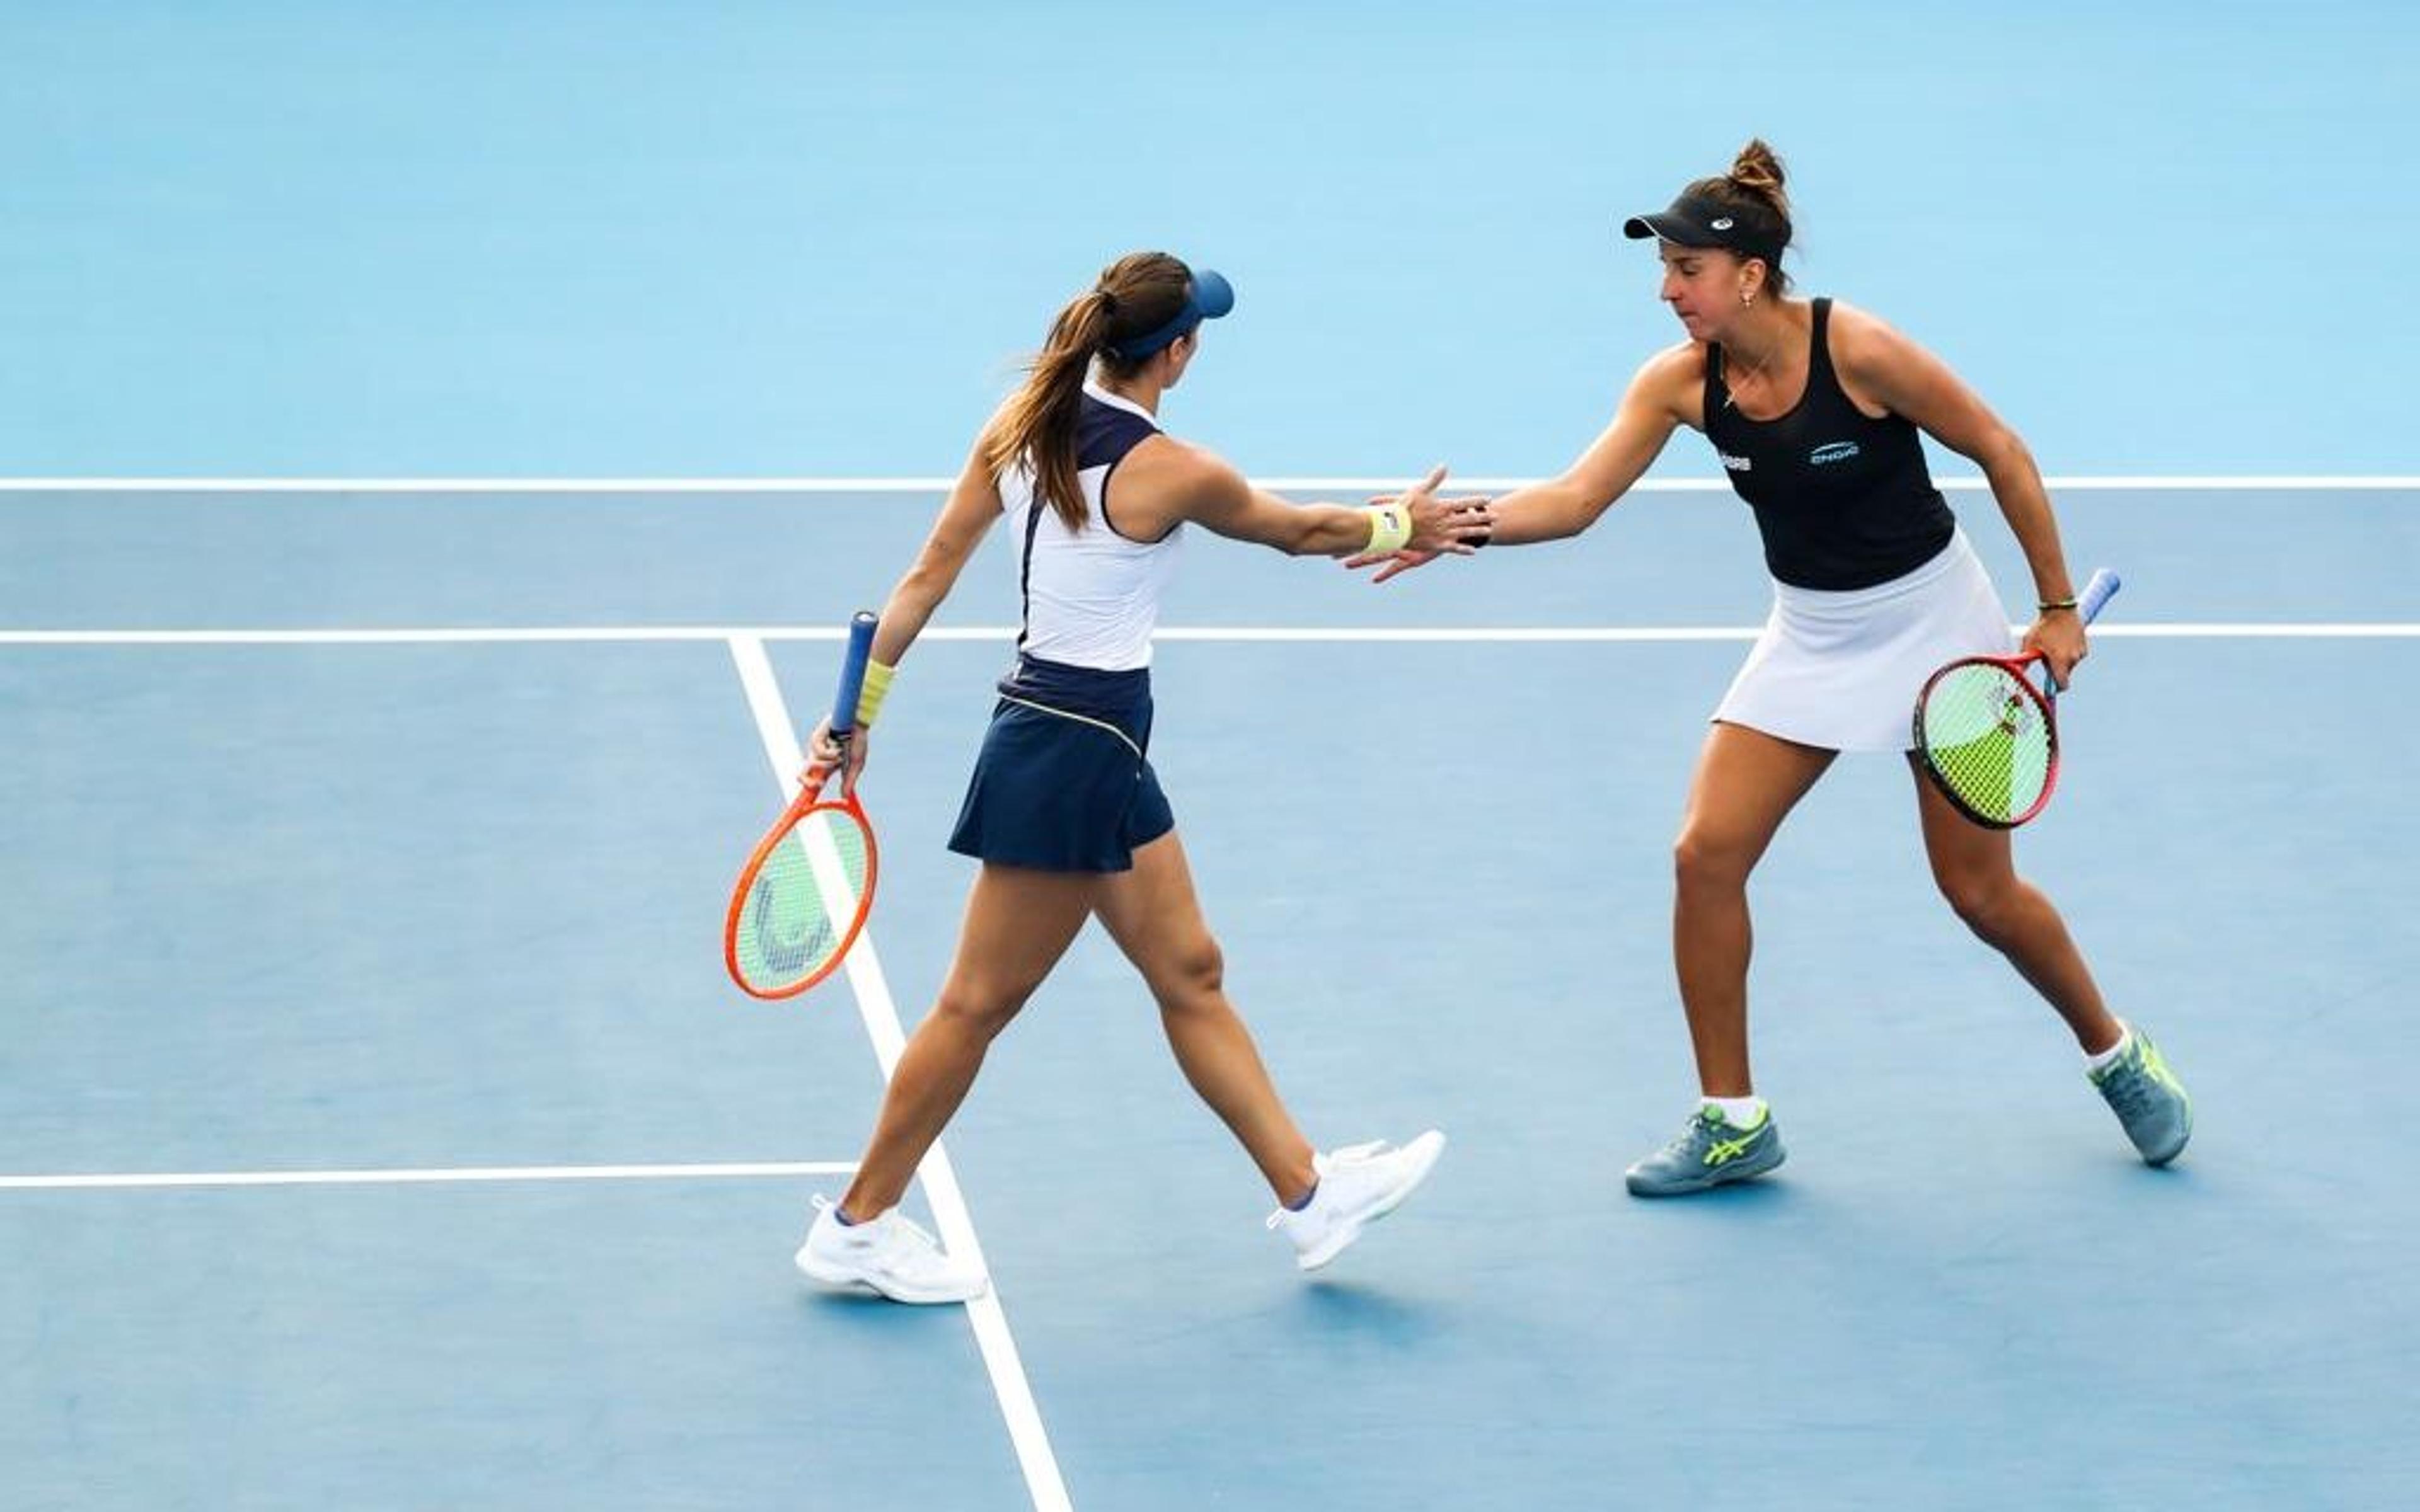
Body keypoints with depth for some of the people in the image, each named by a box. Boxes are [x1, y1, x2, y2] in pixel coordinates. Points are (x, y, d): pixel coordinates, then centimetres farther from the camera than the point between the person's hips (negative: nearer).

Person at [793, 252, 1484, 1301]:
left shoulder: (1019, 428, 1)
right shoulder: (1171, 474, -17)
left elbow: (927, 576, 2)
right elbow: (1302, 530, 1)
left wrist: (858, 710, 7)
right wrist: (1401, 527, 19)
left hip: (1098, 746, 8)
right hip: (1076, 749, -8)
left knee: (1190, 975, 14)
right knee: (981, 1001, 2)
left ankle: (1306, 1193, 22)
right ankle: (858, 1227, 10)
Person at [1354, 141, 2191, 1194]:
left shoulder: (1858, 352, -24)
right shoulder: (1681, 382, -11)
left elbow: (2003, 455, -14)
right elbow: (1577, 497, -18)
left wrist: (2057, 609, -11)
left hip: (1930, 622, -5)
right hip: (1810, 635, 5)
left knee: (1980, 891, 2)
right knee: (1706, 854, -9)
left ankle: (2118, 1058, 30)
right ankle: (1732, 1122, 3)